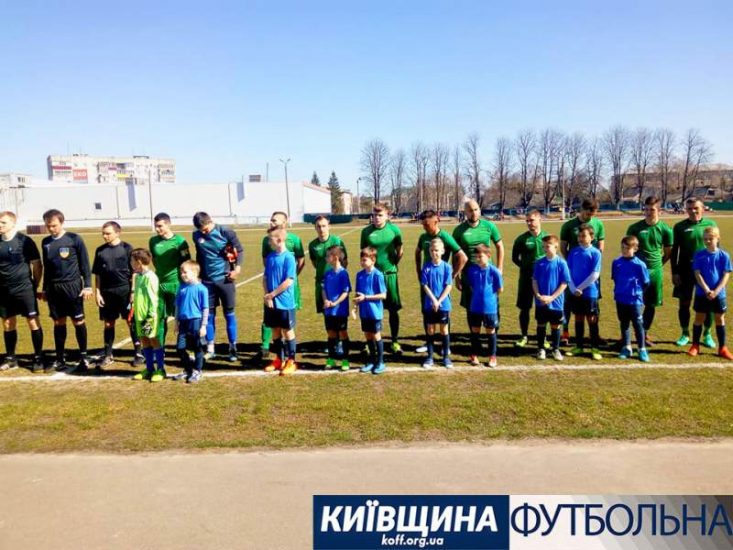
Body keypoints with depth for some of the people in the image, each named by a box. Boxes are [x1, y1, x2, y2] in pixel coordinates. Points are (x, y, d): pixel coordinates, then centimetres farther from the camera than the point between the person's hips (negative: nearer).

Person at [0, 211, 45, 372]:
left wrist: (35, 286, -2)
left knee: (33, 322, -2)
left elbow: (37, 265, -3)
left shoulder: (24, 241, -7)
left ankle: (38, 358, 5)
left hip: (24, 289, -5)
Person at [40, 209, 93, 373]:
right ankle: (60, 358, 19)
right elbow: (46, 267, 18)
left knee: (78, 321, 0)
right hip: (53, 287, 4)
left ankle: (83, 358, 8)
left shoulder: (74, 239, -4)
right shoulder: (45, 242, 10)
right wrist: (45, 289, 19)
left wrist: (87, 286, -7)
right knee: (58, 323, 10)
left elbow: (85, 264, -2)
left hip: (72, 286, -4)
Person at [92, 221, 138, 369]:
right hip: (107, 291, 3)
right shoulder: (100, 250, 7)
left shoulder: (126, 248, -3)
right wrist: (97, 292, 4)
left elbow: (133, 272, -2)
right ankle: (108, 355, 18)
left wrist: (133, 291, -6)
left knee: (131, 321, 3)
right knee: (108, 323, 10)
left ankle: (138, 352, 12)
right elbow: (97, 275, 11)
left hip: (124, 290, -3)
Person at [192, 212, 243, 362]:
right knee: (208, 314, 6)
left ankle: (233, 348, 12)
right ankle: (210, 348, 16)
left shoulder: (225, 232, -10)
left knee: (229, 314, 4)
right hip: (207, 281, 3)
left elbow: (240, 250, -2)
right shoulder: (196, 235, 2)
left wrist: (237, 268, -12)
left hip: (225, 279, -3)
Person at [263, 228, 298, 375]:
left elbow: (289, 281, -18)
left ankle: (291, 361, 17)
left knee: (288, 331, 6)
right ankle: (279, 359, 28)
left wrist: (272, 294, -14)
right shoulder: (270, 257, 5)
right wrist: (267, 295, -7)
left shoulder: (288, 257, -14)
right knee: (275, 330, 14)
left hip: (285, 302, -6)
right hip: (271, 302, 6)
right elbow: (265, 278, 8)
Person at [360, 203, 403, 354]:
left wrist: (394, 264, 3)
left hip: (390, 274, 0)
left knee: (393, 309, 6)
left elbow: (399, 250, 6)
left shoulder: (394, 229, -4)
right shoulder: (366, 231, -1)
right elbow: (362, 250, 11)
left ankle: (395, 341, 19)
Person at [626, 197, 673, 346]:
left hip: (655, 271, 2)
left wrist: (656, 264, 6)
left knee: (651, 305, 9)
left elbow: (668, 253, 9)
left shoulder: (665, 229, -1)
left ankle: (645, 334, 24)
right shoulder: (634, 228, -4)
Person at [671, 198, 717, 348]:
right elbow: (674, 250, 3)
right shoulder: (679, 227, 0)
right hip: (685, 270, 0)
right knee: (684, 303, 5)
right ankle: (685, 334, 19)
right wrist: (674, 272, -2)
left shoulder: (711, 224, 2)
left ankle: (707, 335, 21)